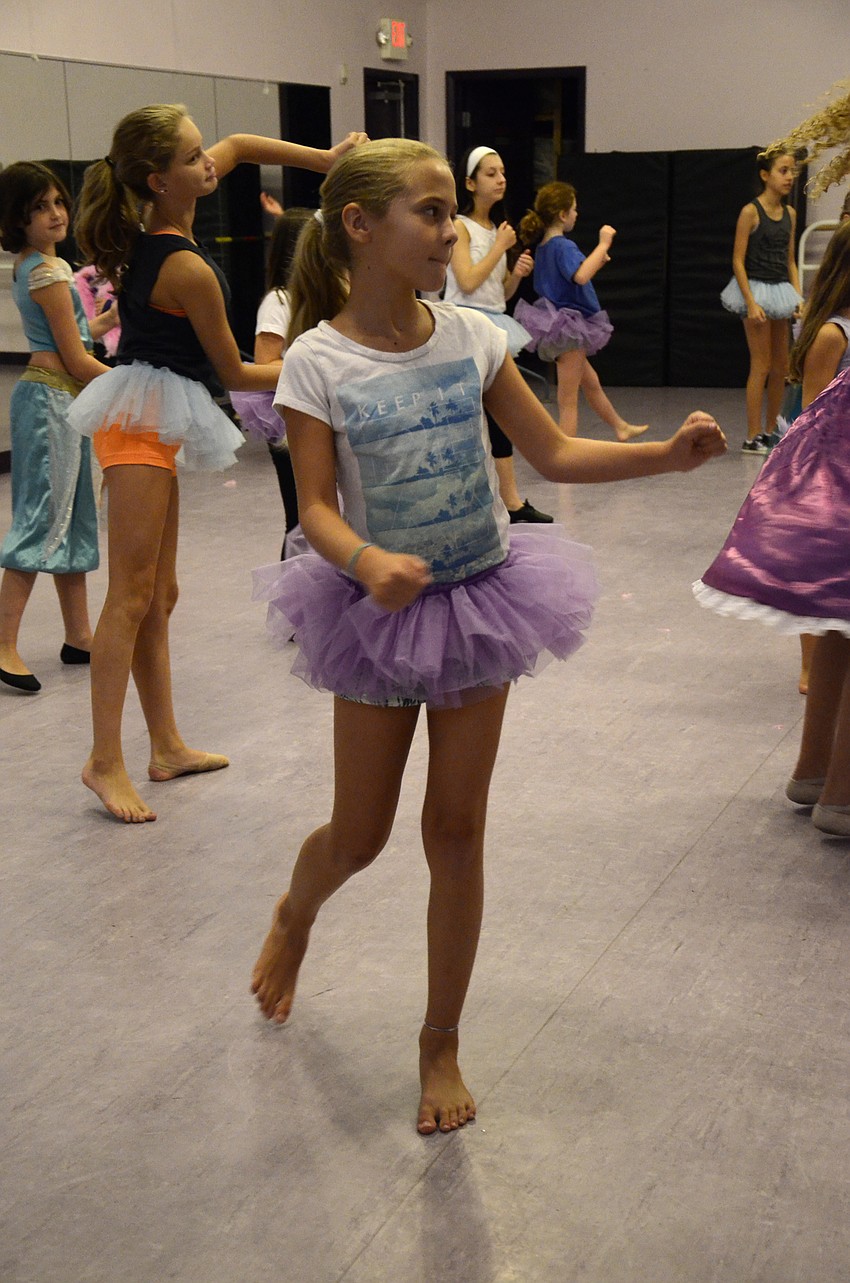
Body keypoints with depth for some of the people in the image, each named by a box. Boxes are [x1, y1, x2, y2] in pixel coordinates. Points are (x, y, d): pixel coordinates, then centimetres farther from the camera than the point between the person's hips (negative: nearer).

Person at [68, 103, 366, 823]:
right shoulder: (188, 269, -19)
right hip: (145, 420, -10)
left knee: (160, 596, 12)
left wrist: (326, 160, 11)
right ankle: (106, 760, -5)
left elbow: (240, 146, 20)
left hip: (152, 421, 10)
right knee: (132, 595, -8)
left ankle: (167, 747, 19)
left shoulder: (152, 231, 5)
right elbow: (234, 373, -8)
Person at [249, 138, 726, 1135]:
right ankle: (294, 917, 47)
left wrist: (668, 454, -14)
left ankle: (441, 1042, 24)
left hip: (480, 600, 3)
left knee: (457, 832, 7)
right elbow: (316, 507, -16)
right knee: (359, 836, 9)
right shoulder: (318, 361, -13)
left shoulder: (471, 339, -5)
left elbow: (554, 454, -1)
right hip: (380, 611, -2)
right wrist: (368, 561, -36)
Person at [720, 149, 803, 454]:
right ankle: (753, 437, 0)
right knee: (761, 366, -6)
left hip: (780, 291, 7)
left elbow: (790, 261, 13)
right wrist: (751, 303, -19)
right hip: (757, 290, -7)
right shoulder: (751, 212, -11)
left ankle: (770, 432, 22)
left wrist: (798, 297, 2)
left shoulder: (789, 213, 8)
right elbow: (738, 261, -13)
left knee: (781, 366, 10)